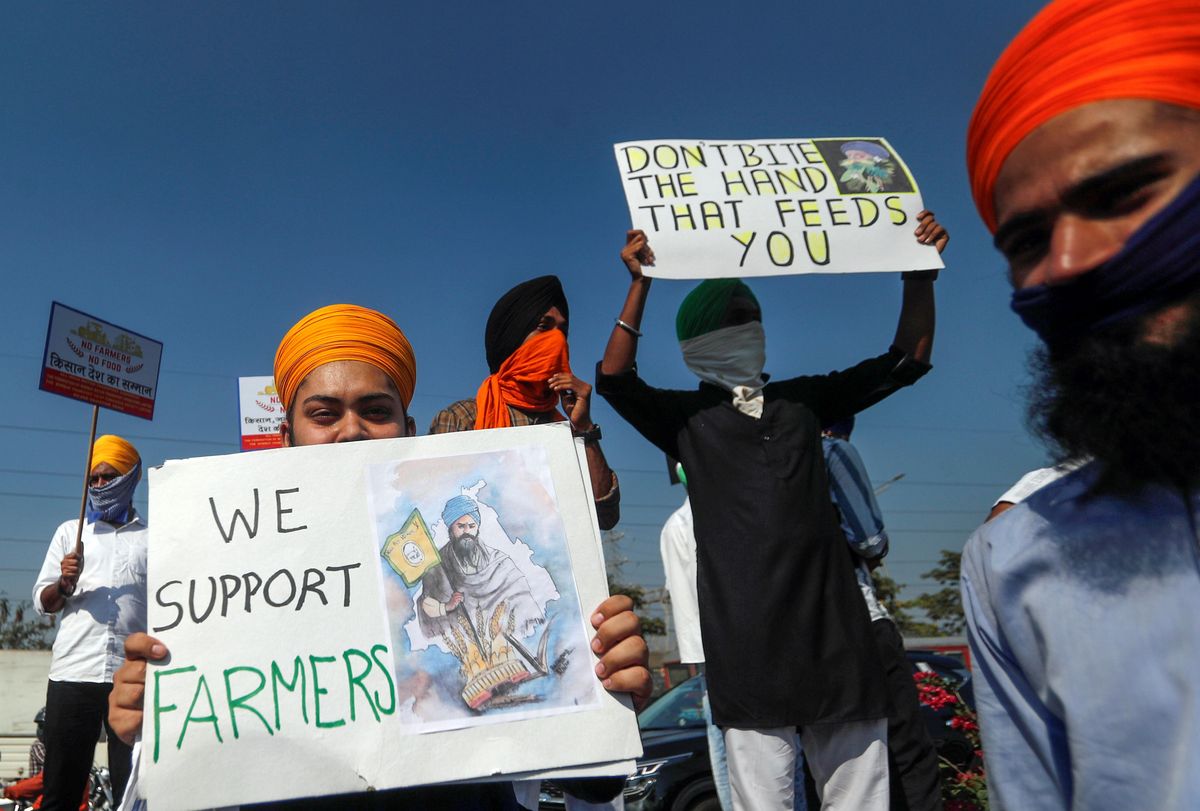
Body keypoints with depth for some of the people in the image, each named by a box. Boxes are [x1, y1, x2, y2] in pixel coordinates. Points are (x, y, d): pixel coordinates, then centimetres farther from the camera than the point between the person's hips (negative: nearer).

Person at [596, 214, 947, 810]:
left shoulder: (802, 399, 16)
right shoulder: (686, 418, 6)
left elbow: (906, 360, 17)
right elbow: (614, 380, -10)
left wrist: (920, 271, 7)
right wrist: (640, 283, -16)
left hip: (835, 627, 4)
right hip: (747, 638, -3)